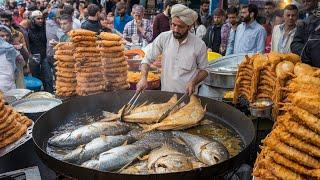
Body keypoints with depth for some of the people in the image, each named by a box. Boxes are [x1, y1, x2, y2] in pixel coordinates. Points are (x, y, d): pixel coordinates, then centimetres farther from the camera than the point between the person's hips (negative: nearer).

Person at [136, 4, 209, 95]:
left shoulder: (199, 45, -7)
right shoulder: (163, 38, -4)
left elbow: (204, 70, 6)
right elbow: (148, 59, 3)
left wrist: (194, 82, -12)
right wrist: (143, 78, -13)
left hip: (188, 95, -1)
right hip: (165, 92, 1)